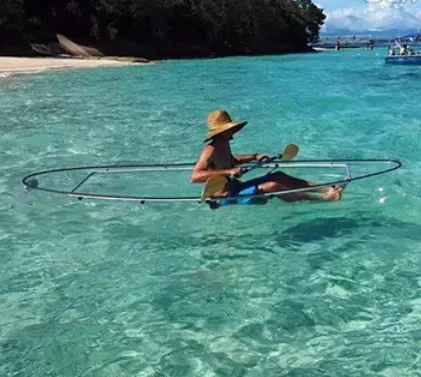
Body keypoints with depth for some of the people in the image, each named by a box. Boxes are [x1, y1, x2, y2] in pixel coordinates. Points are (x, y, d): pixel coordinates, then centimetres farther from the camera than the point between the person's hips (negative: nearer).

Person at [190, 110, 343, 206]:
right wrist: (228, 172, -36)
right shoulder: (211, 150, -21)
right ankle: (324, 197, -22)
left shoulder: (224, 145, 8)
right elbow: (194, 176, -34)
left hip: (236, 188, 10)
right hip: (227, 198, -10)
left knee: (279, 176, 4)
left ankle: (325, 189, 1)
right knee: (272, 186, -23)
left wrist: (254, 157, 17)